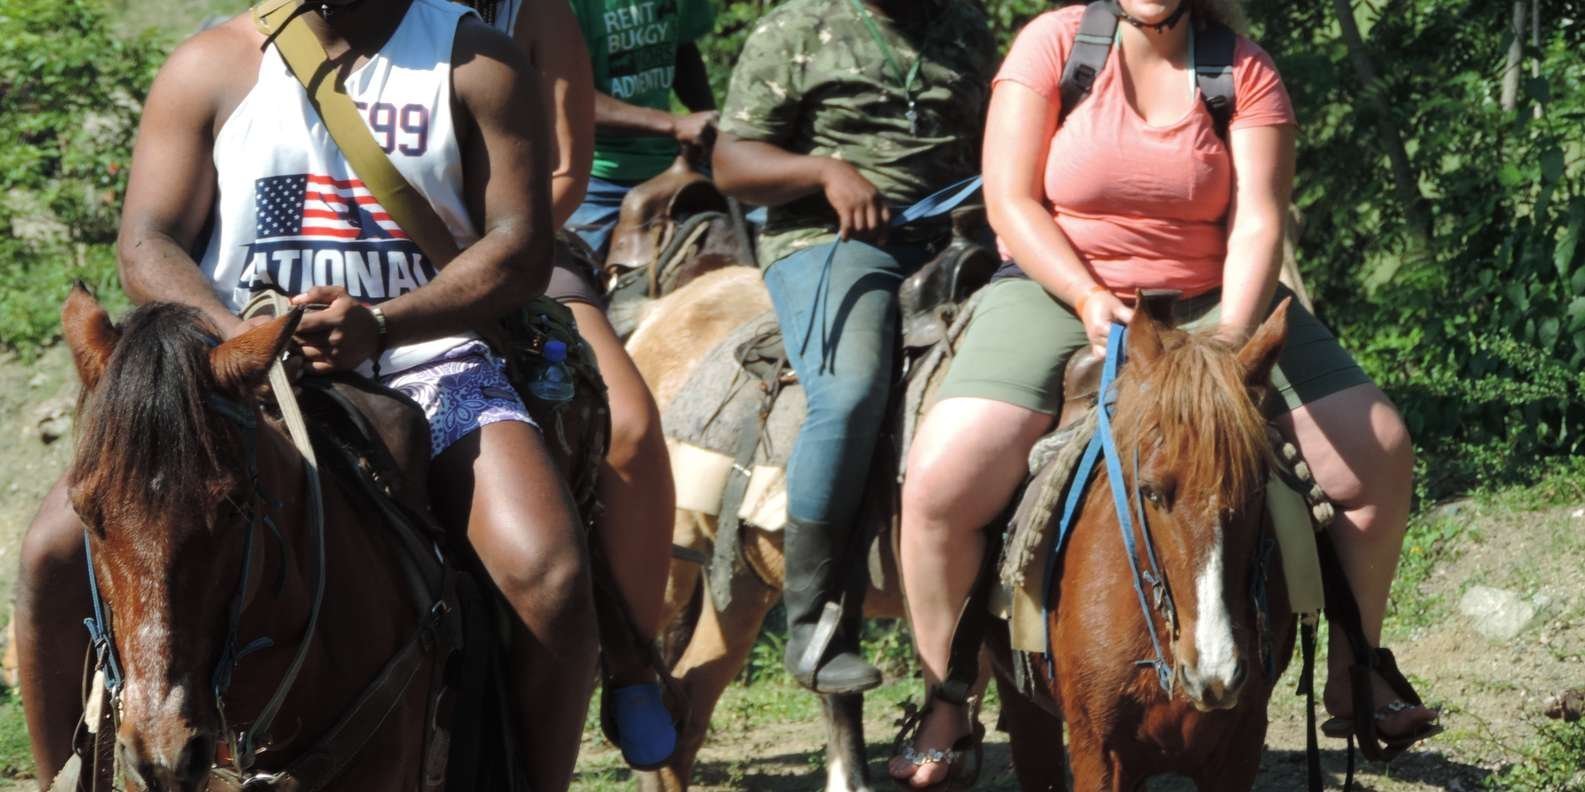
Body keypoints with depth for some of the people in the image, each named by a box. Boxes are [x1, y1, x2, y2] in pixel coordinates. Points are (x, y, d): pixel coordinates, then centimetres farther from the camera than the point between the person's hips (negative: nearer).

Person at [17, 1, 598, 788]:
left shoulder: (477, 65, 2)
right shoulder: (211, 66, 5)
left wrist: (379, 325, -22)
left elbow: (522, 246, -5)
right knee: (55, 552, -19)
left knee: (550, 576, -28)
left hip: (423, 362, -1)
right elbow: (147, 245, 0)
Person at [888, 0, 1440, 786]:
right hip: (1059, 295, -2)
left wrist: (1232, 338, -27)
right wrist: (1090, 299, -22)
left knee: (1379, 455, -7)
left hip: (1213, 302, 2)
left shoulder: (1244, 72, -4)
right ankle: (946, 703, -4)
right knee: (940, 481, -25)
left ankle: (1353, 675, 12)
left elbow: (1257, 225, -11)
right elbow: (1011, 203, -10)